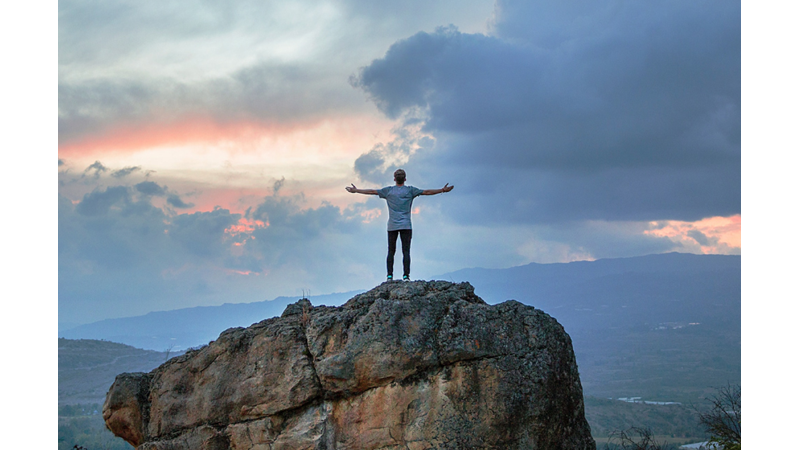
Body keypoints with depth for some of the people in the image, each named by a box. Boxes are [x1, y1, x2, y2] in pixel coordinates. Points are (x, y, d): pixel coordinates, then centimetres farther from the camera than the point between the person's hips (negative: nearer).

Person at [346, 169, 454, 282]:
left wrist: (356, 191, 23)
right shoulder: (410, 190, 3)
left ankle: (389, 276, 0)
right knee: (406, 251, -3)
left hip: (392, 226, 1)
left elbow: (372, 191, 13)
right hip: (406, 226, -1)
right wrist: (443, 190, 10)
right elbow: (426, 192, 4)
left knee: (391, 251, 5)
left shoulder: (388, 190, 7)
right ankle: (406, 276, -9)